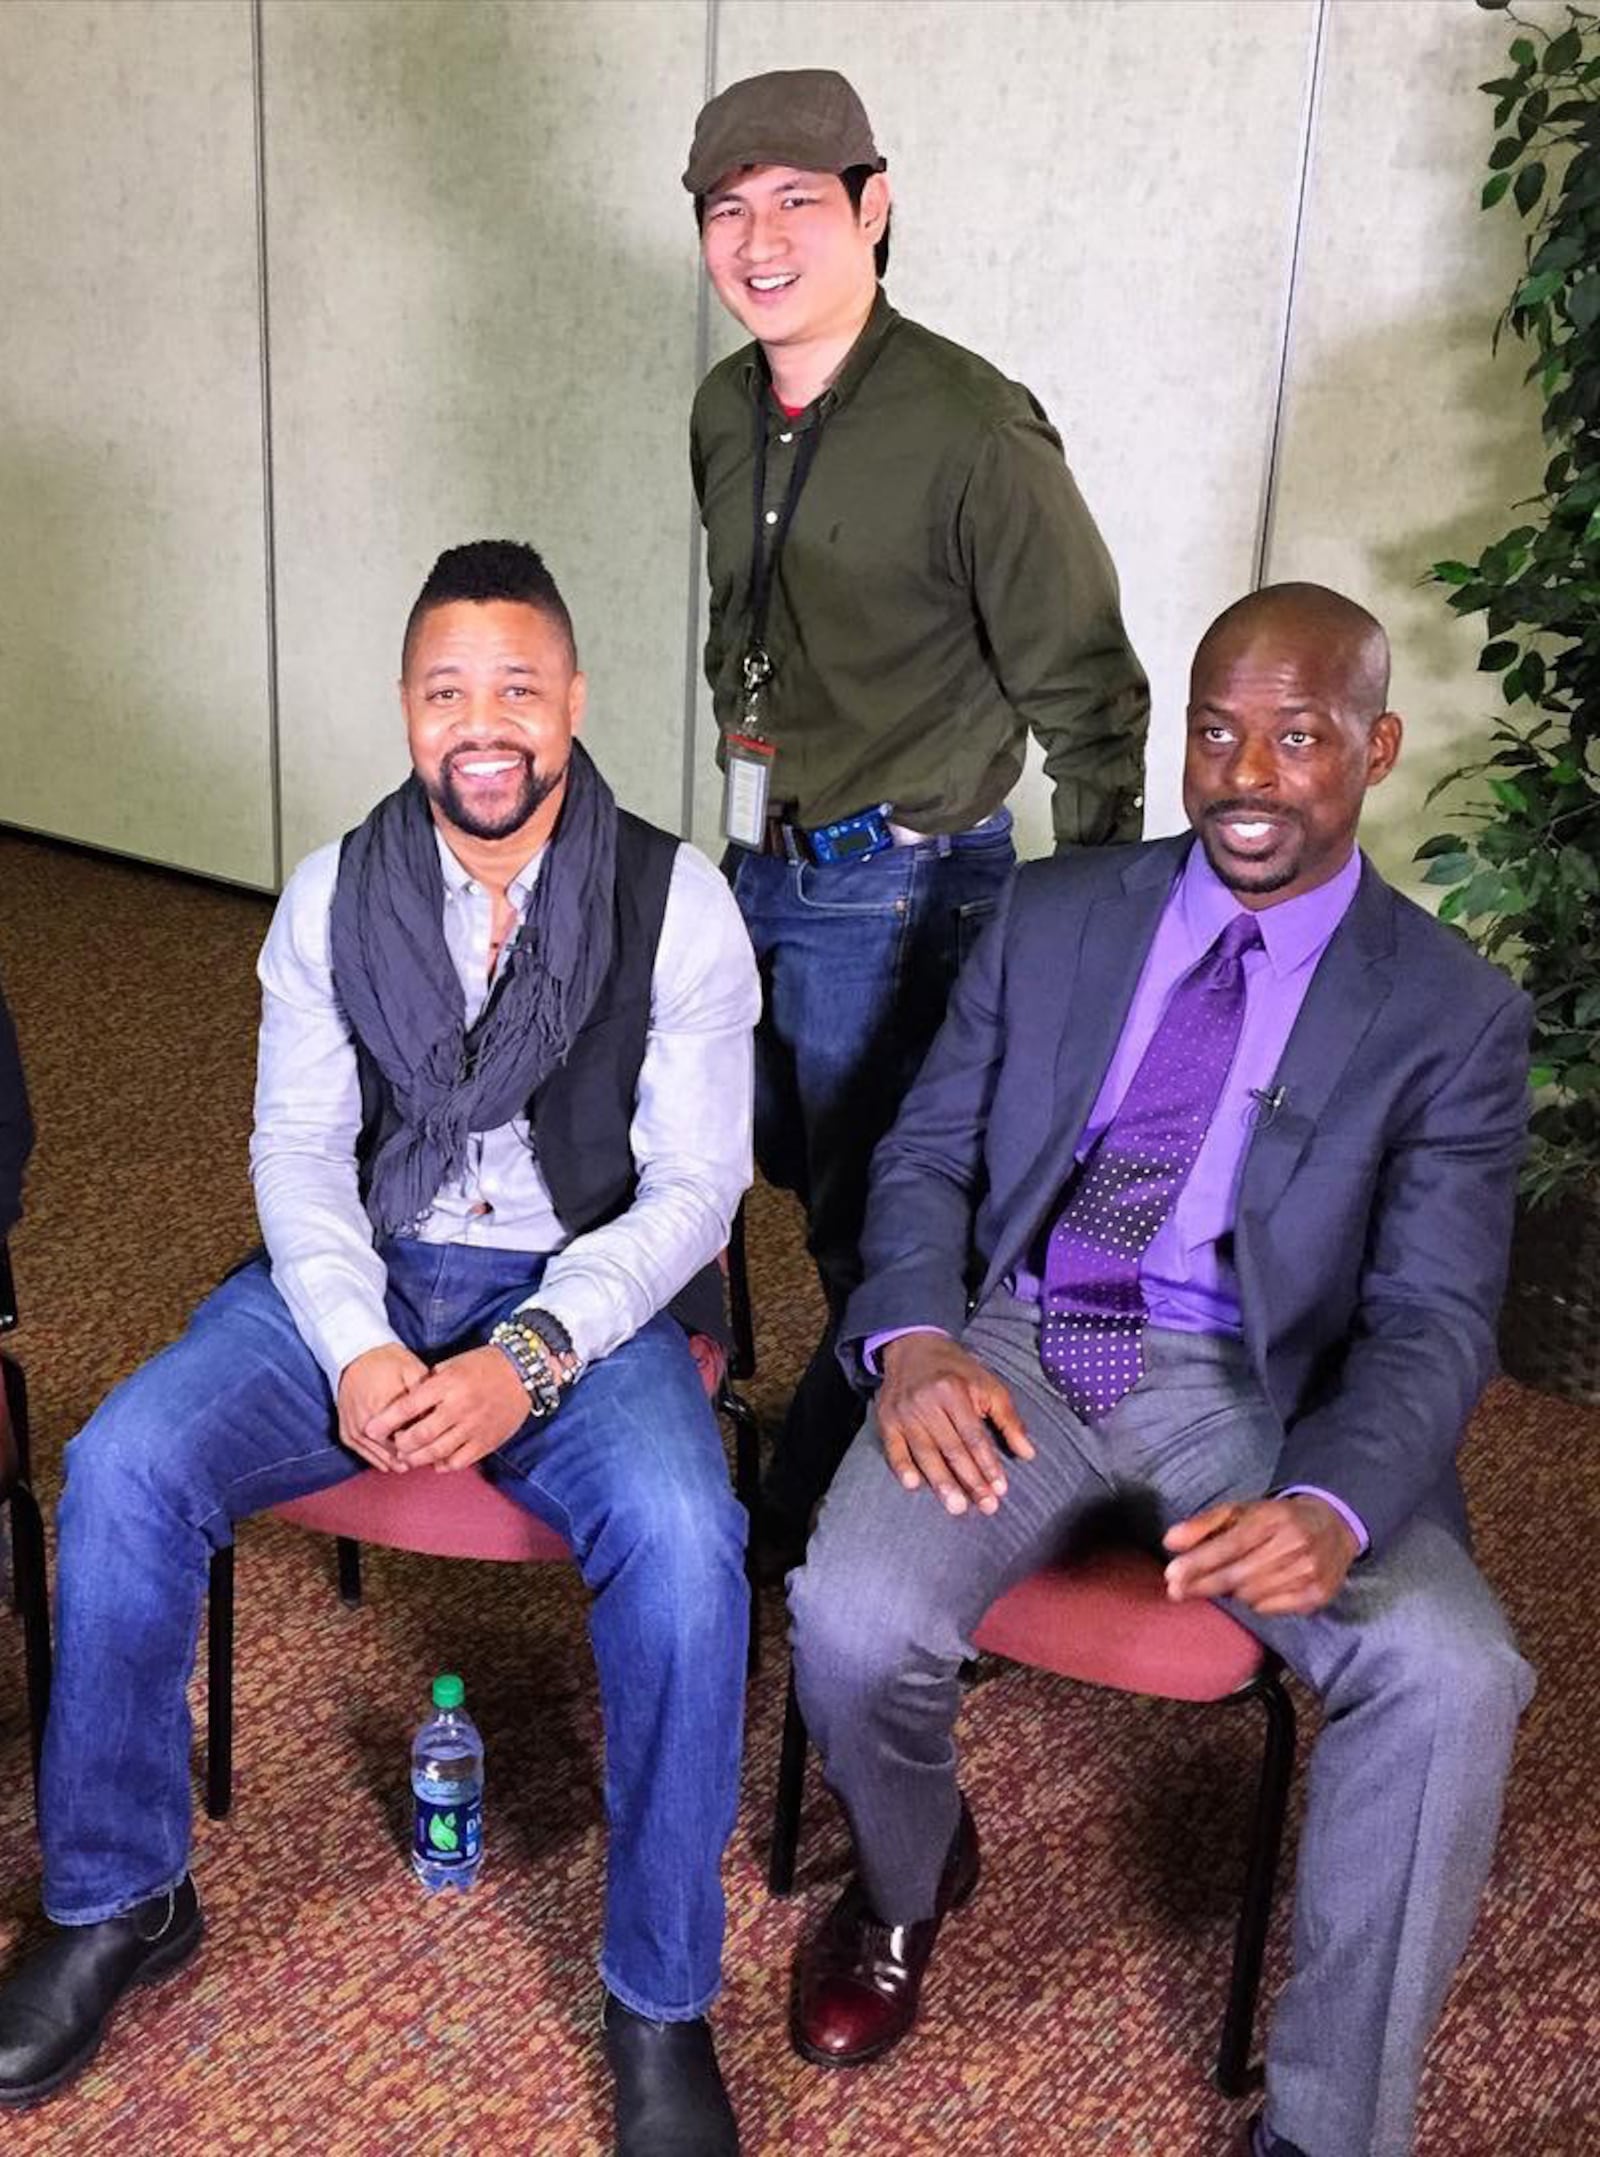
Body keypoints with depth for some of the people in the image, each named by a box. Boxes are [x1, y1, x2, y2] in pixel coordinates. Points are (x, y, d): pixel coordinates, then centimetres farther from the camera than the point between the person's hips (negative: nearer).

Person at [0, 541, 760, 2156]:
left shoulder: (676, 902, -5)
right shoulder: (333, 894, 3)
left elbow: (691, 1185, -8)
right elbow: (297, 1147, 2)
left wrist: (529, 1359, -23)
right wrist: (355, 1347, -17)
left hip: (589, 1298, -2)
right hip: (360, 1279, 3)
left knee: (681, 1539, -32)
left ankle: (658, 1999, -10)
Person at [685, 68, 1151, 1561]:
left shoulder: (972, 430, -19)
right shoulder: (726, 413, 4)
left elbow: (1089, 701, -14)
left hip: (900, 890, -7)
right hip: (760, 868, 8)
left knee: (872, 1228, 6)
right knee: (791, 1164, 20)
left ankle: (812, 1518, 27)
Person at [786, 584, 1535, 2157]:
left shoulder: (1453, 1013, 2)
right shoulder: (1053, 914, 9)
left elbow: (1433, 1317, -5)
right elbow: (926, 1155, 9)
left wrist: (1330, 1506, -27)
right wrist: (916, 1337, -13)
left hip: (1251, 1390, -1)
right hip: (1014, 1347, 1)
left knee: (1452, 1673, -26)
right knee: (853, 1624, -25)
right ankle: (908, 1882, 13)